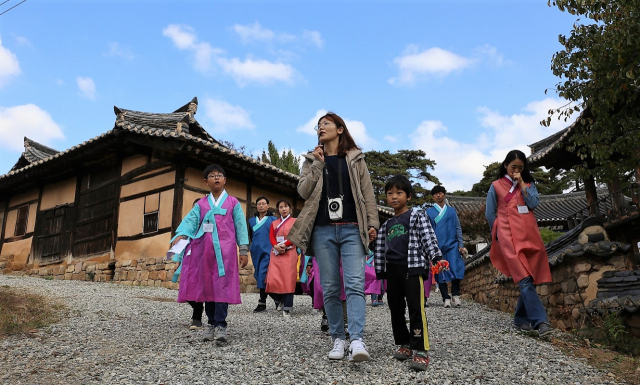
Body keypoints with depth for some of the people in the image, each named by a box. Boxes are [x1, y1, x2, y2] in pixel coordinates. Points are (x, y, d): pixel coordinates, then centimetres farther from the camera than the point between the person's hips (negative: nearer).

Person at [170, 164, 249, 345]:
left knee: (222, 286, -10)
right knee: (207, 285, 5)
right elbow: (190, 220, 0)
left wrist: (244, 250, -1)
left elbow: (241, 226, 5)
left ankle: (220, 325, -10)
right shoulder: (201, 204, 14)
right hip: (204, 249, 3)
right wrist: (181, 235, -19)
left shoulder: (233, 203, 9)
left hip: (224, 250, -3)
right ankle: (212, 323, 15)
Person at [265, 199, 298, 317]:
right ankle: (281, 300, 12)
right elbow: (271, 237, 7)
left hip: (289, 253, -3)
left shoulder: (295, 221, 10)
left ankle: (287, 308, -6)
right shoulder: (274, 223, 20)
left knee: (288, 280, -8)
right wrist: (276, 246, -14)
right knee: (273, 280, -7)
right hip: (276, 253, 3)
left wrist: (284, 245, -15)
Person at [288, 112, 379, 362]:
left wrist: (372, 223, -1)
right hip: (323, 230, 2)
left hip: (352, 229, -2)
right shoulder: (312, 160, 14)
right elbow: (303, 191, 1)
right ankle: (338, 339, 12)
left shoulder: (355, 158, 11)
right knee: (330, 287, 3)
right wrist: (317, 164, -5)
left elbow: (367, 193, 7)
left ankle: (357, 341, -17)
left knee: (355, 284, -13)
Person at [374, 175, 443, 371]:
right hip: (392, 270, 6)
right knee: (396, 309, 9)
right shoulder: (386, 224, 18)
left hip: (413, 268, -6)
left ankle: (420, 351, -7)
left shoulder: (417, 216, 4)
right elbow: (381, 249, 19)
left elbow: (428, 238, -6)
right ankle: (404, 344, 22)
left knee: (416, 308, -11)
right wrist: (380, 271, 15)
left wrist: (436, 258, -20)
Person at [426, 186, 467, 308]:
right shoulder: (429, 212, 10)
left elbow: (458, 228, 13)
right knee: (440, 272, -1)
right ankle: (446, 298, 7)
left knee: (455, 269, -12)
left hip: (452, 244, 1)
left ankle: (455, 295, 3)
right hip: (437, 246, 0)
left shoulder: (452, 211, 14)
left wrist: (461, 245, 5)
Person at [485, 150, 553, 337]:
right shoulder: (496, 186, 7)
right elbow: (490, 214, 10)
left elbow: (533, 203, -1)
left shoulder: (529, 184, 17)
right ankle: (540, 321, -21)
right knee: (525, 280, -16)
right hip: (509, 236, -4)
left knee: (529, 279, 4)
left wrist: (521, 184, -2)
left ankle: (520, 319, 17)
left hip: (530, 234, 4)